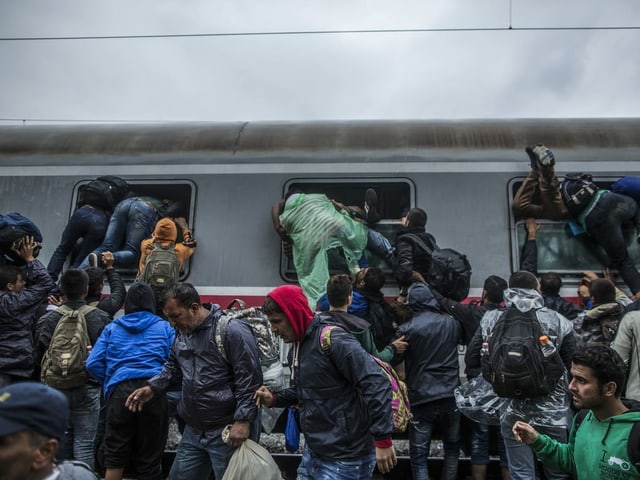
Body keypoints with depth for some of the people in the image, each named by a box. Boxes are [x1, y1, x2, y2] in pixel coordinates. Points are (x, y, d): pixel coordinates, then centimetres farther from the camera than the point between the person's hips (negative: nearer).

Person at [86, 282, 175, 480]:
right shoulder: (164, 328, 10)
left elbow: (93, 364, 6)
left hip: (120, 391, 1)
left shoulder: (112, 328, 14)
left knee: (115, 456, 14)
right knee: (149, 457, 10)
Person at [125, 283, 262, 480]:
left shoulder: (232, 330, -19)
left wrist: (243, 420, -23)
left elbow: (249, 378, -20)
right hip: (194, 431, 8)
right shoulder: (182, 333, 9)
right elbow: (173, 367, 23)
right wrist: (153, 387, 7)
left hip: (228, 433, -8)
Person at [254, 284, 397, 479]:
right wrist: (275, 399, 7)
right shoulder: (301, 342, 9)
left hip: (343, 460, -9)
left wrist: (383, 439, -25)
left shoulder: (332, 339, -20)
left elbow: (377, 383, -25)